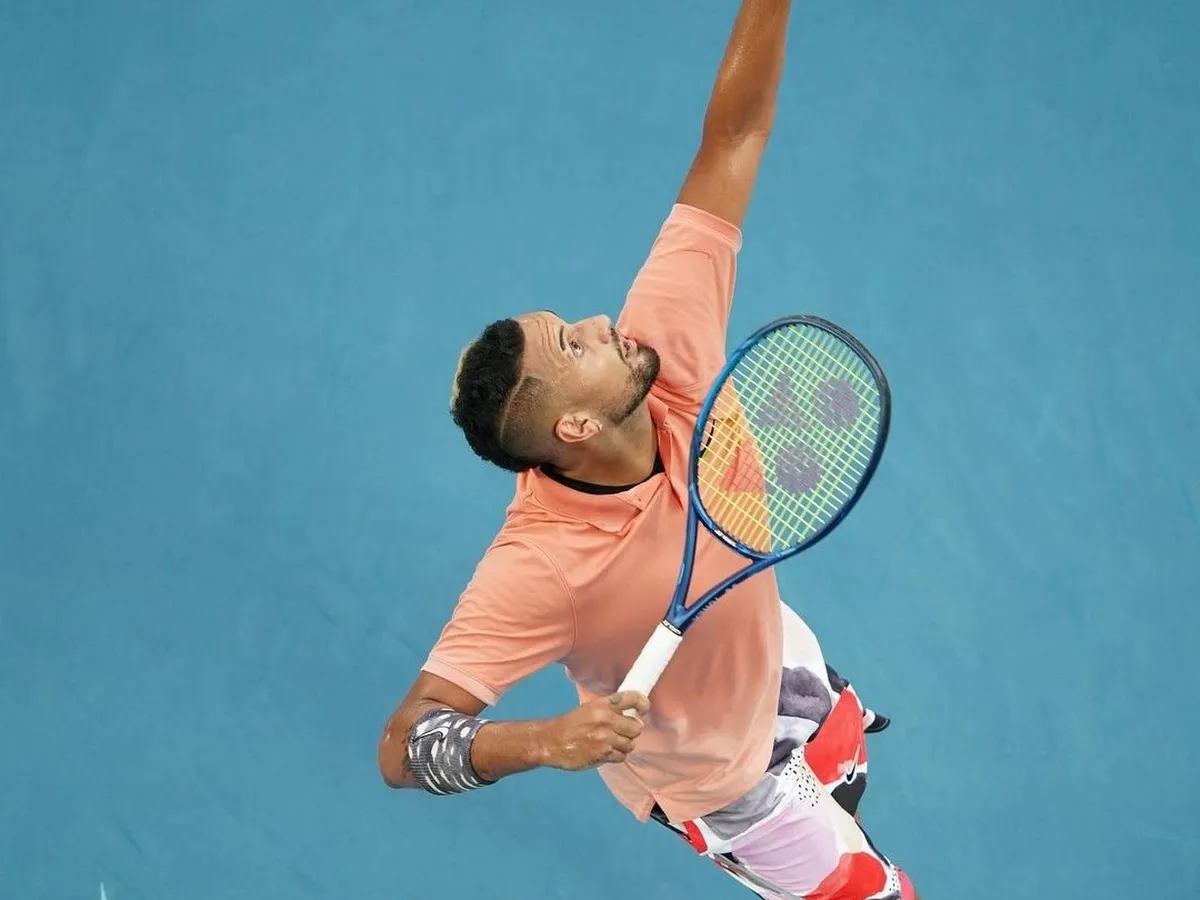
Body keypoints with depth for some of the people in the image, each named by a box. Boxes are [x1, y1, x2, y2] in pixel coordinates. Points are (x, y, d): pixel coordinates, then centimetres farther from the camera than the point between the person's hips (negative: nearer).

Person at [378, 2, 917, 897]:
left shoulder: (664, 339, -32)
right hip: (714, 774, -6)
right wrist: (544, 740, -65)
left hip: (766, 647, 6)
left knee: (843, 770, 36)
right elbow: (405, 747, -47)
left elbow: (732, 142, -30)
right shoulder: (540, 565, -46)